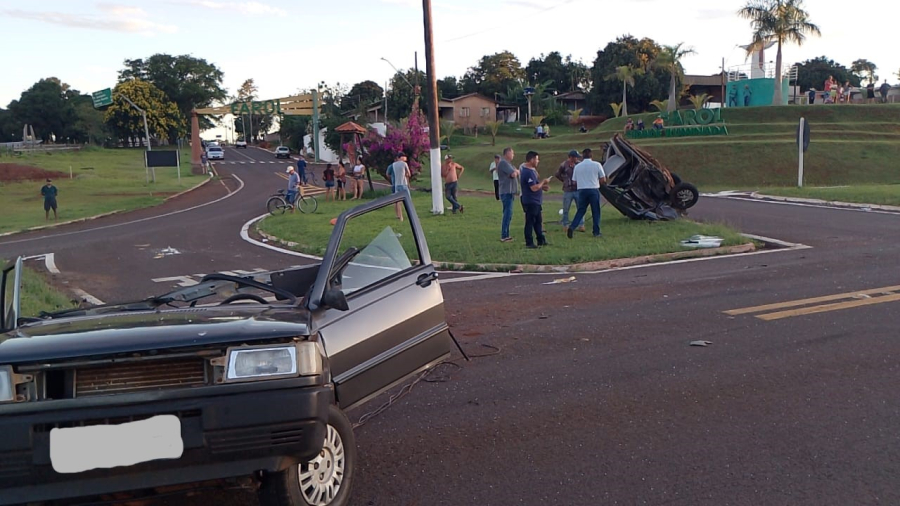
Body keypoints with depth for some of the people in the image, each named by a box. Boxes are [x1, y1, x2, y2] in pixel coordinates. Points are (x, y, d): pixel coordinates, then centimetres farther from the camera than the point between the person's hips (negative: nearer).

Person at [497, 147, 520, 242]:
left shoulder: (509, 164, 20)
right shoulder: (503, 163, -13)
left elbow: (516, 173, 15)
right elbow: (513, 174, -21)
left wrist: (515, 171, -5)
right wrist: (517, 171, -1)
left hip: (510, 192, 10)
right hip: (506, 192, -10)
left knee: (508, 214, 13)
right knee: (507, 214, -11)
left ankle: (506, 235, 18)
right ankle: (504, 236, -10)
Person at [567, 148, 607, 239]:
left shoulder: (577, 166, 5)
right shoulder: (596, 165, -2)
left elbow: (575, 181, 8)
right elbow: (603, 180, -1)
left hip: (582, 191, 2)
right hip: (594, 190, -2)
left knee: (581, 210, 9)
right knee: (596, 211, 9)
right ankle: (596, 232, 11)